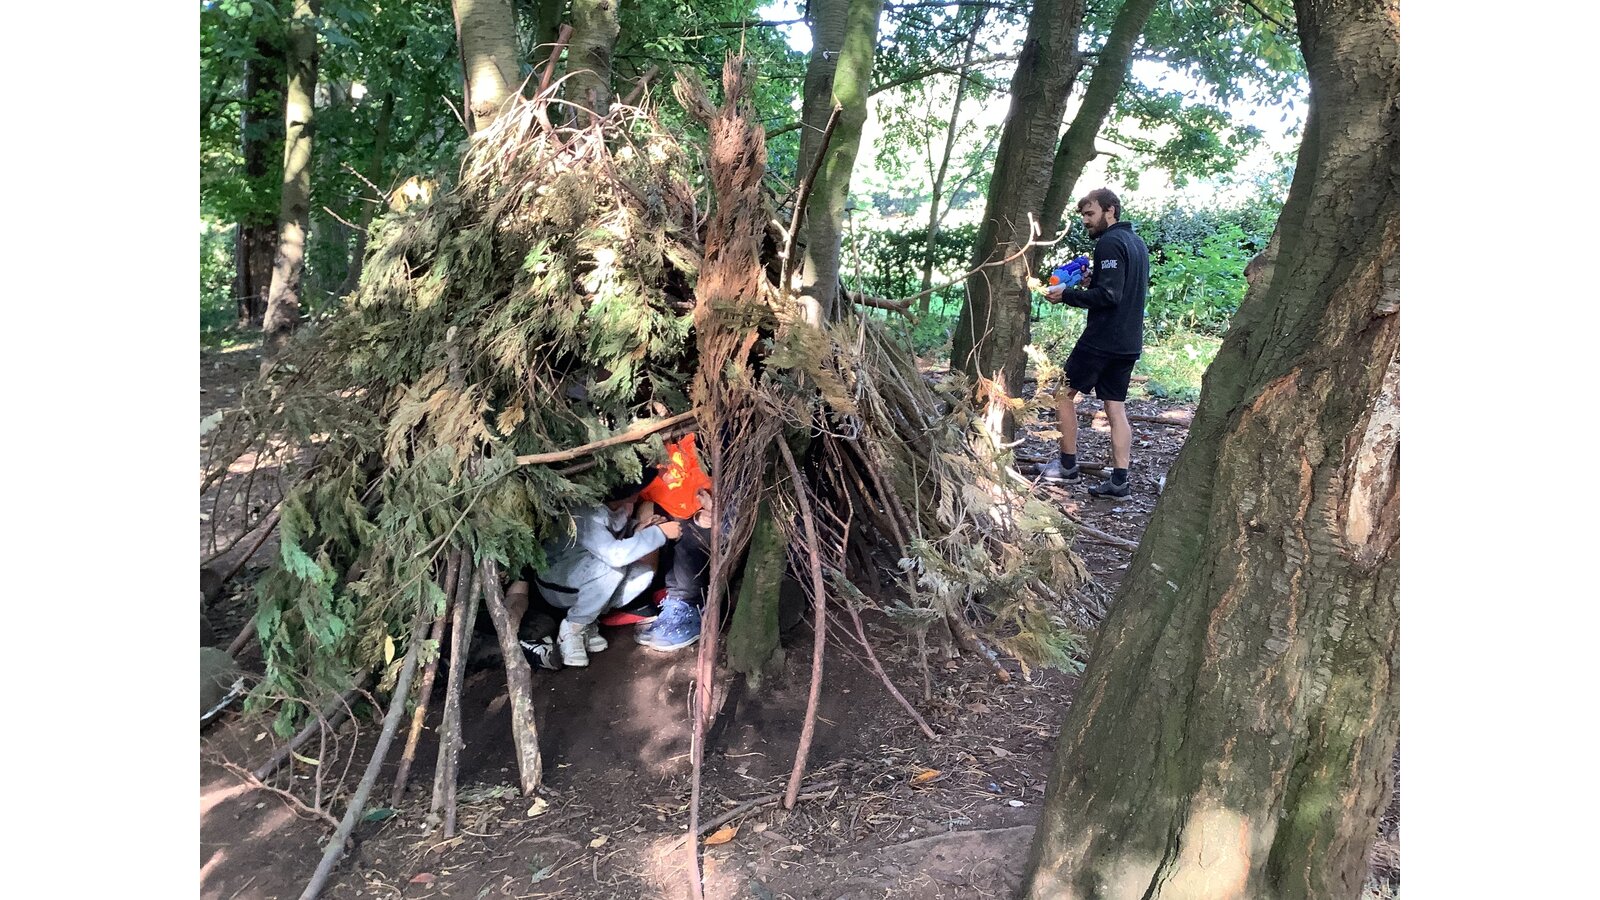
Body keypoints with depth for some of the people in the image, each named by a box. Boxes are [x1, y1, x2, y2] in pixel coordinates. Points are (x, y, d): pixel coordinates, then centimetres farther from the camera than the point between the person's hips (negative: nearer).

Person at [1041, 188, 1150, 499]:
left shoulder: (1109, 243, -14)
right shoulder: (1138, 243, 16)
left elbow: (1109, 295, -22)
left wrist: (1067, 294, -14)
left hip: (1102, 339, -9)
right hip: (1129, 342, 9)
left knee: (1065, 394, 5)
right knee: (1115, 406, 8)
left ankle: (1068, 467, 10)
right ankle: (1119, 479, 4)